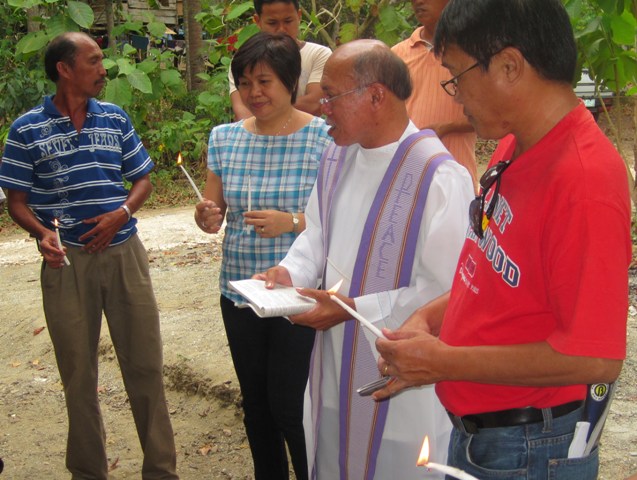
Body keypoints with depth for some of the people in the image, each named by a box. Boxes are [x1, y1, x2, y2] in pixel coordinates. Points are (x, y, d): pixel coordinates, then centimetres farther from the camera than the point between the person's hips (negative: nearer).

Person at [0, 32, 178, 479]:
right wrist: (43, 233, -19)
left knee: (146, 366, 5)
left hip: (124, 253, 2)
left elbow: (143, 179, 12)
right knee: (78, 374, 9)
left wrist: (121, 213, -7)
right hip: (67, 261, -2)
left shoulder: (116, 118, 7)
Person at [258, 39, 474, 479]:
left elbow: (445, 291, -24)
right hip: (335, 366, 7)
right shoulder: (338, 158, 3)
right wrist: (292, 271, -3)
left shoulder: (438, 177, -23)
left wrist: (353, 308, -23)